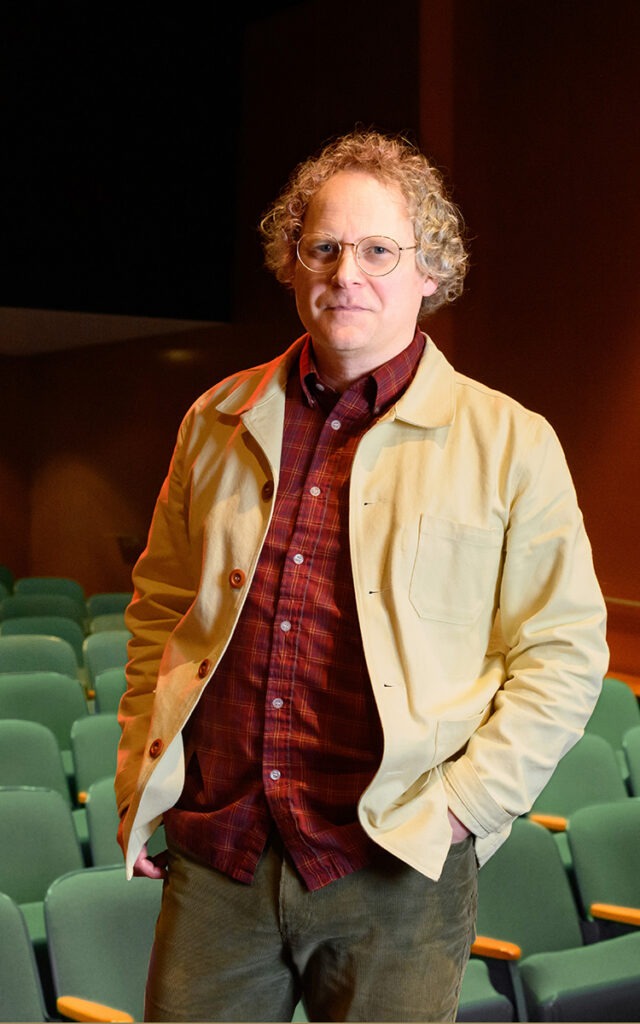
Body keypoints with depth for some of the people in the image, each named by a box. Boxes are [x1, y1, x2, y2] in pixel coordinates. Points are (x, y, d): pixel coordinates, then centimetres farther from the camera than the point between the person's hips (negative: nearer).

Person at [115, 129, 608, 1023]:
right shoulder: (218, 422, 9)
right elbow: (159, 608, 17)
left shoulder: (511, 444, -1)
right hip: (214, 855, 3)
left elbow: (564, 655, -1)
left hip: (392, 873, -2)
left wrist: (463, 807, -9)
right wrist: (139, 779, 10)